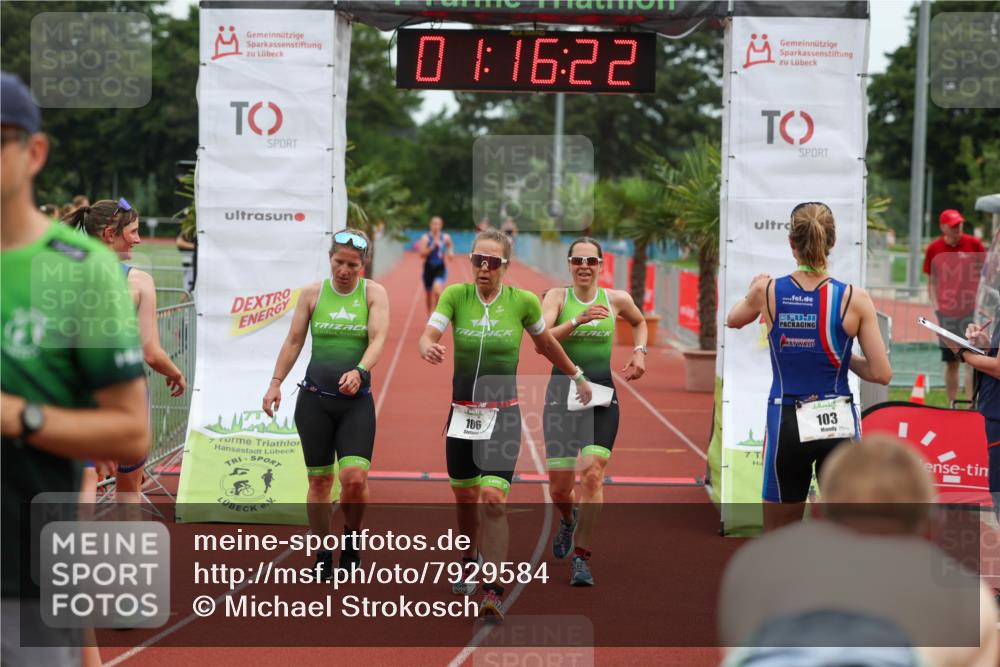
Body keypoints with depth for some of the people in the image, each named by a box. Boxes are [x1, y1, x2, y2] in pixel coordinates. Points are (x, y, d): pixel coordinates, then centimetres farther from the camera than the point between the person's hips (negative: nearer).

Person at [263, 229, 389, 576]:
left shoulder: (374, 293, 2)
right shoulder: (312, 293, 5)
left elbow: (378, 339, -11)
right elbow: (293, 341, 9)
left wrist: (360, 371, -28)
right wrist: (275, 383, 2)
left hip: (356, 399, -1)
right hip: (315, 398, 1)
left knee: (355, 476, -14)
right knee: (319, 480, 4)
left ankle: (351, 541, 13)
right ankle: (322, 557, 15)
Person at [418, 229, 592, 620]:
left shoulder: (522, 301, -5)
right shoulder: (455, 295, -4)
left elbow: (546, 343, 13)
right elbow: (428, 335, -17)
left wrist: (576, 376, 24)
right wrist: (428, 348, -41)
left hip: (503, 415, -2)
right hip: (462, 412, 2)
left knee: (493, 499, -17)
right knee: (464, 497, 14)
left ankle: (493, 590, -13)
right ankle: (471, 563, 42)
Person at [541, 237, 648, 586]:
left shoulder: (616, 299, 4)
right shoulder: (557, 297, -2)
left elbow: (639, 322, 27)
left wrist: (639, 352, 11)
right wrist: (577, 321, -30)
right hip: (562, 393, -1)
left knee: (592, 473, -14)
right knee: (559, 485, 2)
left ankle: (581, 557, -6)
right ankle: (568, 520, 38)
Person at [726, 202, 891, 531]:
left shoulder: (767, 292, -5)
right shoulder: (854, 298, -9)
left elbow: (734, 320, 19)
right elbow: (881, 373, -7)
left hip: (786, 424, 1)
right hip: (839, 424, -1)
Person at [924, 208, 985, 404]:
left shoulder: (974, 244, -2)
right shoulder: (934, 248, 2)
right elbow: (931, 282, 10)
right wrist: (936, 309, 2)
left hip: (971, 311, -2)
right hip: (946, 313, 2)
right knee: (951, 362, 8)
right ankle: (951, 405, 16)